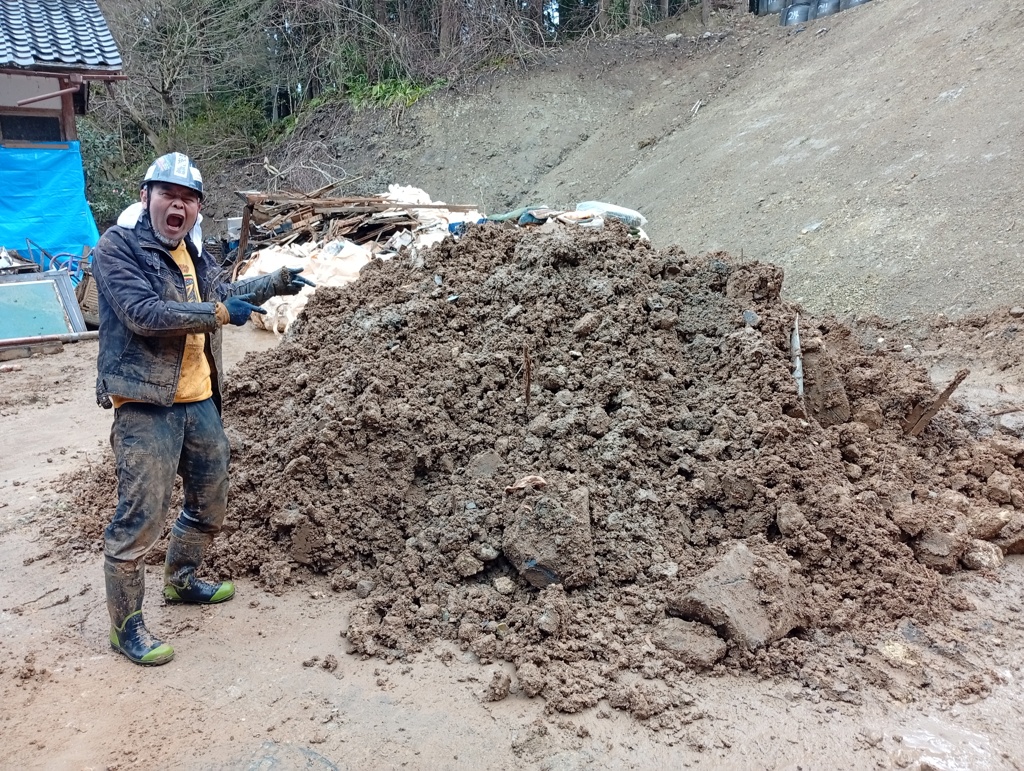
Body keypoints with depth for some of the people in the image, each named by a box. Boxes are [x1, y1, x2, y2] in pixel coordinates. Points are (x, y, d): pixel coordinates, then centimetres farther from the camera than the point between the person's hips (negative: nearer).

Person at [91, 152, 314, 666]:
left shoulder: (193, 251, 13)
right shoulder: (117, 247, -9)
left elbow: (224, 293, 30)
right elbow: (143, 313, -22)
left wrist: (275, 283, 21)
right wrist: (218, 314, -18)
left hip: (200, 401, 8)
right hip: (146, 405, -8)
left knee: (210, 502, 20)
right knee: (141, 515, -5)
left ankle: (181, 580, 43)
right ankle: (126, 625, 11)